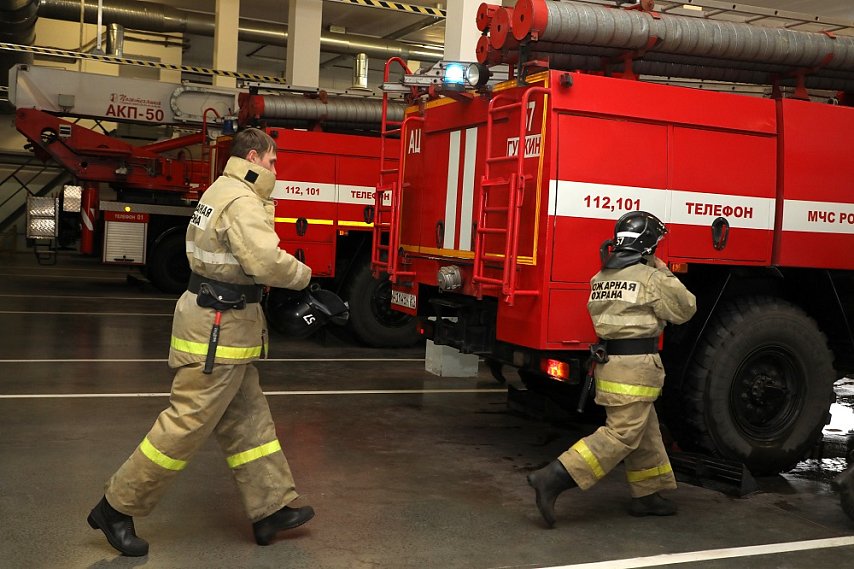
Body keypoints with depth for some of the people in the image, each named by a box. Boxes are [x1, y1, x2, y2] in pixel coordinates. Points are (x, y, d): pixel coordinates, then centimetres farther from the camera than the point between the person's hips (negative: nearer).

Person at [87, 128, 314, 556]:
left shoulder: (222, 191, 16)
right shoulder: (242, 200, -16)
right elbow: (266, 261, -27)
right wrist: (302, 275, -9)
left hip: (222, 324, 11)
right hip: (220, 328, -11)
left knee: (248, 420, 13)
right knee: (187, 424, -4)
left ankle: (270, 509, 21)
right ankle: (116, 508, 7)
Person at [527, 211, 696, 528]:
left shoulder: (602, 277, 11)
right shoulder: (651, 279, -10)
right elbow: (685, 309, 1)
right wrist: (664, 273, 11)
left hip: (607, 359, 8)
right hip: (635, 366, -8)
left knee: (645, 431, 19)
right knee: (622, 435, -7)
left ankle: (647, 495, 27)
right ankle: (552, 479, -15)